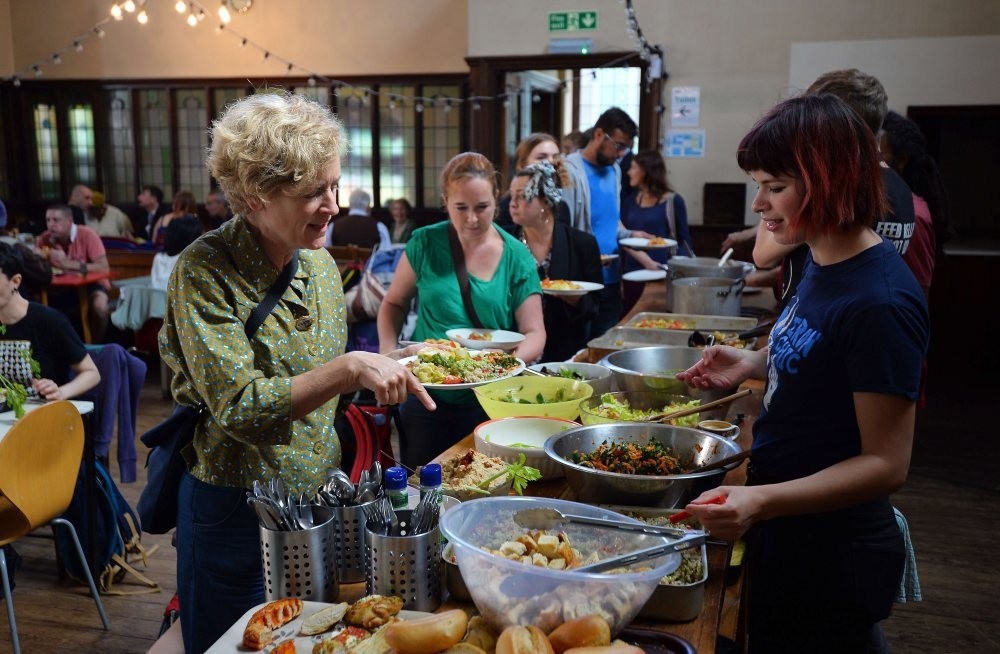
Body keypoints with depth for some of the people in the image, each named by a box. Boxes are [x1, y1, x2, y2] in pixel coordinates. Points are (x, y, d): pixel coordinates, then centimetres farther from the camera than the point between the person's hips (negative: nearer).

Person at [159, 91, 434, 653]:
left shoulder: (320, 262, 1)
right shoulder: (206, 269, -18)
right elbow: (238, 407, -25)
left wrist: (387, 368, -2)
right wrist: (350, 368, -32)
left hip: (318, 491, 6)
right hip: (238, 507, -6)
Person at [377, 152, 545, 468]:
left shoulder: (516, 257, -4)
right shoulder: (425, 244, -4)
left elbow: (534, 333, -6)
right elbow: (394, 303, 7)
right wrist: (388, 353, -8)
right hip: (426, 398, 0)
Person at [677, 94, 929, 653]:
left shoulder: (880, 302, -26)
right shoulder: (822, 262, 0)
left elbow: (886, 464, -24)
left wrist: (763, 500, -35)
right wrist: (756, 363, 0)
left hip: (828, 561, -8)